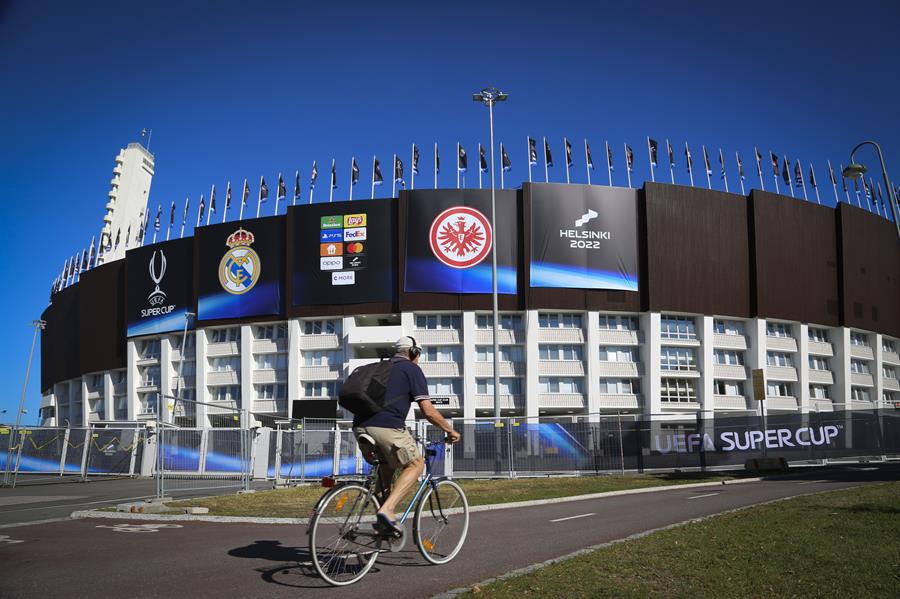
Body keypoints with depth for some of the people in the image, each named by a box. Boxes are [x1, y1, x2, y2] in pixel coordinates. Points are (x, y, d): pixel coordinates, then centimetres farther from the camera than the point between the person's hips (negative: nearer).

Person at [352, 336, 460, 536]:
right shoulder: (412, 369, 8)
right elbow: (428, 411, 1)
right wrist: (450, 430, 15)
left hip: (361, 427, 7)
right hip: (387, 427, -7)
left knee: (387, 464, 28)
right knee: (415, 464, 11)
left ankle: (383, 520, 18)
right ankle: (387, 510, -8)